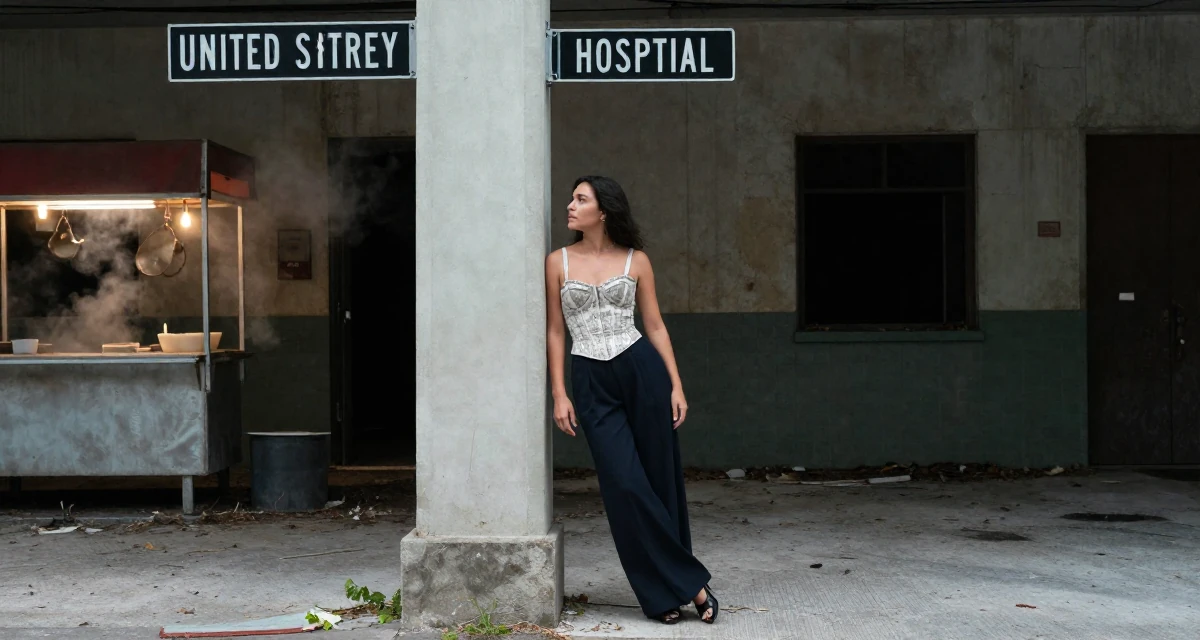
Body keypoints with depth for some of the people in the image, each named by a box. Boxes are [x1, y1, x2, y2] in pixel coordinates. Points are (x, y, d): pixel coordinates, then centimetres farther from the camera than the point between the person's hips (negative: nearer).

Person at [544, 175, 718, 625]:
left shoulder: (635, 261, 4)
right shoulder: (558, 262, 6)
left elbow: (655, 325, 7)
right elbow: (554, 331, 7)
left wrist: (676, 386, 0)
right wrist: (559, 394, 0)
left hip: (642, 370, 0)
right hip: (592, 383, 0)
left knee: (661, 481, 3)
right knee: (625, 486, -7)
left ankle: (667, 591, 17)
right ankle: (687, 585, 3)